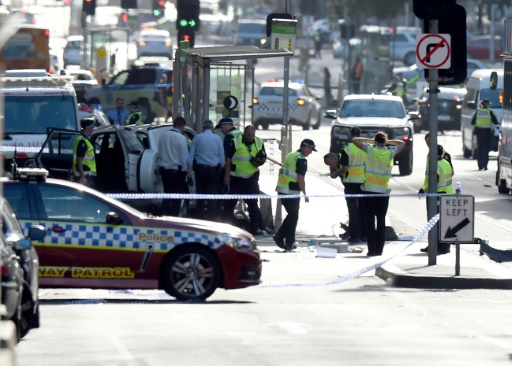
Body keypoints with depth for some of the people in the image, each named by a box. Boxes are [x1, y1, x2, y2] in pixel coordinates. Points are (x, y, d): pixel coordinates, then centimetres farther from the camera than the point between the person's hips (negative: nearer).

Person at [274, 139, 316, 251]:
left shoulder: (290, 156, 15)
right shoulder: (301, 160, -12)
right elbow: (300, 178, -18)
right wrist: (305, 194, -13)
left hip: (281, 189, 8)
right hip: (292, 192, -8)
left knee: (291, 215, 19)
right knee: (293, 217, 3)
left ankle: (279, 236, 11)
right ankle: (289, 243, 5)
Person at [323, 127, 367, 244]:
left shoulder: (346, 149, -13)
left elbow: (345, 168, -17)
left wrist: (335, 173, 2)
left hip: (351, 182, -5)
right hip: (364, 181, 5)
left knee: (353, 209, 1)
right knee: (362, 208, 13)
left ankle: (355, 235, 0)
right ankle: (364, 234, 16)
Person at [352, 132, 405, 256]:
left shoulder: (370, 149, -7)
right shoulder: (391, 152, 0)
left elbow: (354, 140, 2)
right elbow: (402, 143, 19)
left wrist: (369, 140, 10)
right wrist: (388, 141, 14)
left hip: (369, 190, -2)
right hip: (384, 191, 2)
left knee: (370, 220, 1)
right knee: (381, 220, 9)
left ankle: (372, 249, -4)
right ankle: (379, 249, 8)